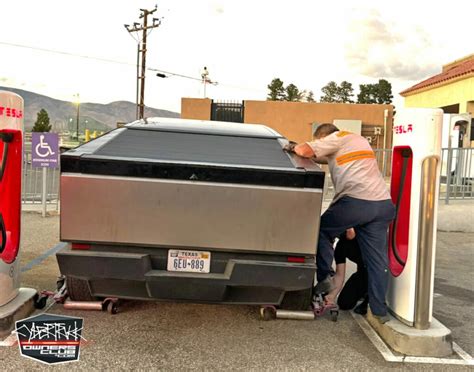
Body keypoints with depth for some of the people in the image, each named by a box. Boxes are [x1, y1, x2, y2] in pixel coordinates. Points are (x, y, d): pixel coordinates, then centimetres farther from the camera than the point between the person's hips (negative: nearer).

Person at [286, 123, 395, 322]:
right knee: (378, 259, 9)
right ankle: (379, 310, 14)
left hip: (356, 201, -8)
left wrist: (293, 148, 16)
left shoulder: (338, 137, 5)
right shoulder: (360, 140, 30)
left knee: (323, 230, 16)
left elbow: (305, 150, -6)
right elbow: (330, 159, 37)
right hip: (384, 203, 8)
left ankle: (325, 278, 11)